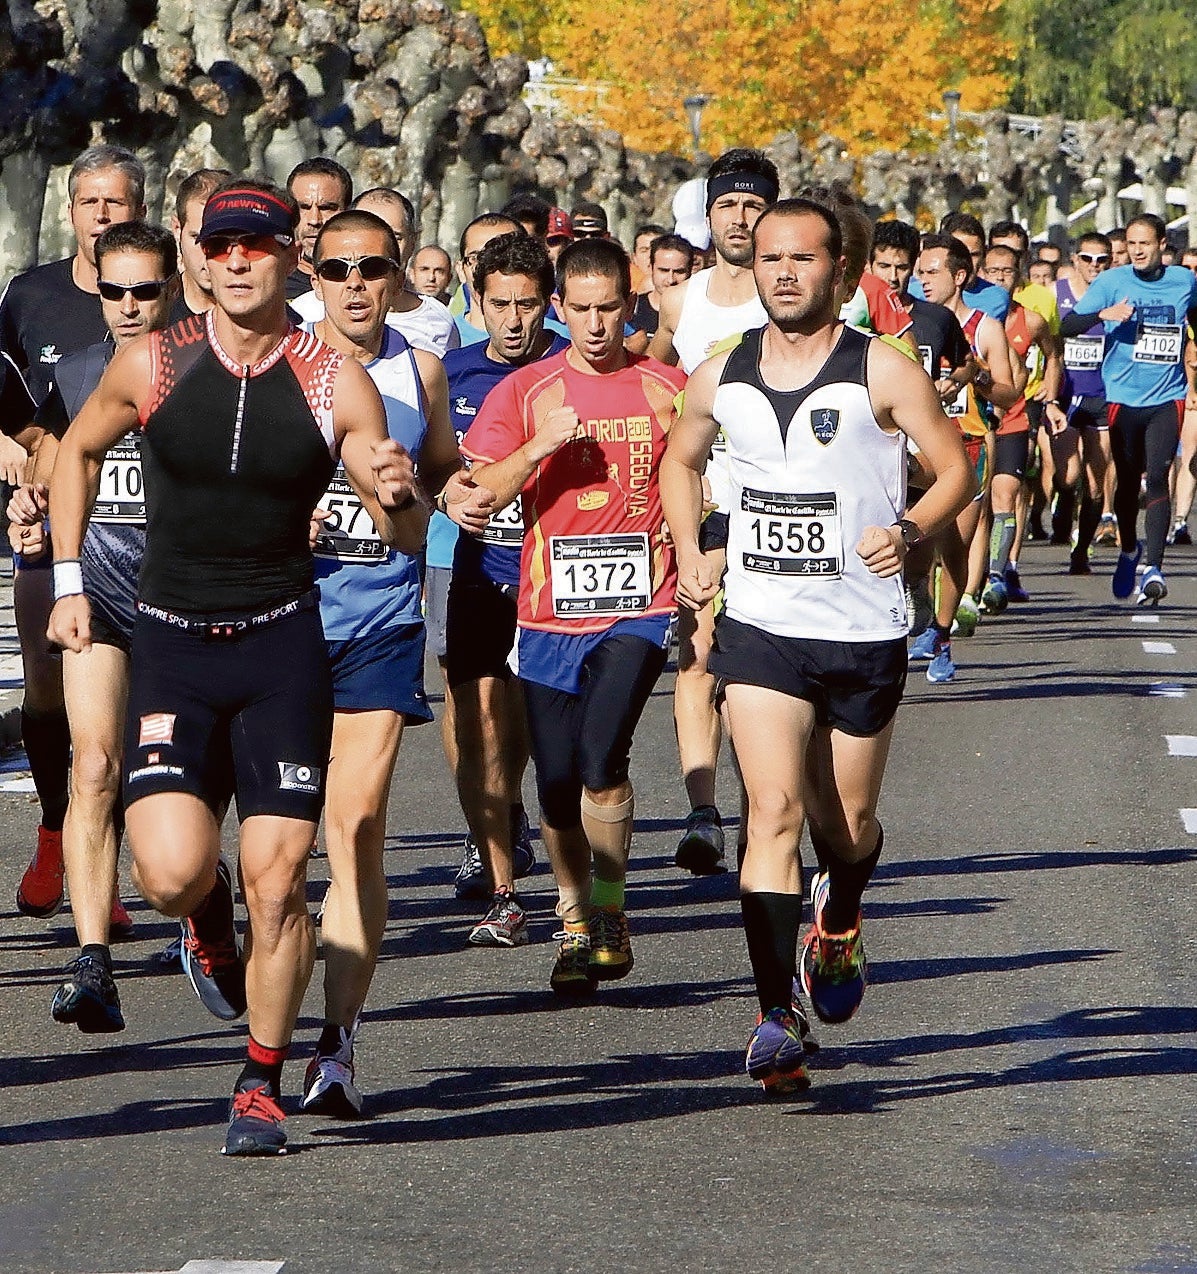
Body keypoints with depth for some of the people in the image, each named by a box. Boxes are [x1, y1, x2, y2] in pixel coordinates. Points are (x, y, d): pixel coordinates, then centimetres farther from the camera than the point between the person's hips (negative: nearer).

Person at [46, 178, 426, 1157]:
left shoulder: (336, 384, -4)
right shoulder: (152, 365, -3)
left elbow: (408, 539, -1)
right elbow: (78, 450, 17)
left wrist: (400, 497, -25)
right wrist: (69, 582, 12)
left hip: (283, 643, 0)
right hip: (172, 644, 0)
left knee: (277, 878, -4)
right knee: (172, 872, -15)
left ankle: (262, 1085, 13)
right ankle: (210, 922, 23)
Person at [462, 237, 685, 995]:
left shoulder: (668, 389, 4)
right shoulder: (524, 392, 4)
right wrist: (538, 448, -17)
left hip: (638, 609, -2)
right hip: (549, 613, 2)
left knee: (602, 754, -20)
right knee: (558, 782, 4)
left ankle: (611, 911, -3)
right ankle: (574, 925, 22)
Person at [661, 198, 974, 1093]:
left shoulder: (881, 372, -8)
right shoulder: (721, 378, 3)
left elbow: (958, 470, -3)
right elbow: (683, 460, 22)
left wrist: (912, 532, -21)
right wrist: (689, 552, 7)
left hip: (864, 632, -1)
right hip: (760, 627, 1)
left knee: (848, 822, 13)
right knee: (774, 808, -16)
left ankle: (840, 923, 49)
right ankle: (776, 1018, -19)